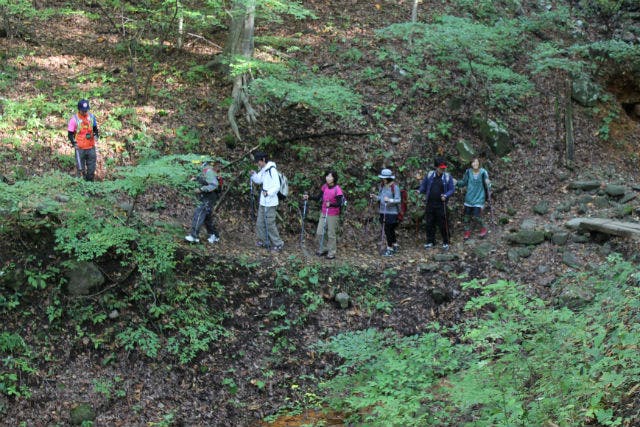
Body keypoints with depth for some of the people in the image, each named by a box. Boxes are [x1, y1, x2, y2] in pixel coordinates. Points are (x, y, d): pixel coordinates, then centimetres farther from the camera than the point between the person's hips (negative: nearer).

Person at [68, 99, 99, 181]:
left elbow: (95, 128, 16)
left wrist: (96, 135, -4)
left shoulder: (92, 117, 3)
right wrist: (74, 143, -18)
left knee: (91, 167, 11)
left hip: (91, 147, 4)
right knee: (81, 169, 3)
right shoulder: (74, 119, -10)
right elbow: (70, 133, -5)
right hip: (80, 148, -4)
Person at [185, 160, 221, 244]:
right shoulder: (205, 171, 14)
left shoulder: (209, 171, -17)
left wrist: (201, 189, -25)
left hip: (209, 198, -11)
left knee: (198, 214, -17)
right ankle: (214, 236, 26)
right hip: (206, 198, 11)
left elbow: (214, 185, -24)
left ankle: (194, 236, -23)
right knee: (207, 218, 17)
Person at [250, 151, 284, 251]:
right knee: (260, 223, 15)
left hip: (270, 203, -9)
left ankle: (278, 244, 4)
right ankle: (264, 241, 28)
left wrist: (268, 193, -35)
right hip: (263, 201, 9)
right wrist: (254, 174, 1)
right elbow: (258, 180, 20)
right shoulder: (263, 170, 9)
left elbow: (277, 186, -20)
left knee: (270, 224, -5)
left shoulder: (272, 170, -18)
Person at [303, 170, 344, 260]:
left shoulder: (337, 189, -17)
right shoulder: (324, 187, 2)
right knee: (319, 233, 9)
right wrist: (309, 197, -4)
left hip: (333, 215, -6)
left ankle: (331, 253, 14)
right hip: (323, 213, 6)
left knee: (331, 234, 2)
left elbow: (339, 204, -20)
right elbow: (318, 197, 9)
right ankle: (323, 249, 26)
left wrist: (330, 204, -37)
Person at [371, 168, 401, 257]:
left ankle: (390, 249, 3)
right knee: (389, 230, 14)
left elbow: (398, 200, -12)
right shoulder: (382, 186, 10)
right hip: (383, 212, 7)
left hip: (392, 212, -7)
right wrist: (375, 197, -2)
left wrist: (389, 200, -27)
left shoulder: (395, 187, -11)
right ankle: (395, 246, 30)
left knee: (388, 230, -7)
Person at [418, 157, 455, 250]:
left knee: (443, 224, -1)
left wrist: (446, 195, -17)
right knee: (430, 223, 9)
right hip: (430, 204, 3)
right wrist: (420, 191, -4)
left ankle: (445, 243, 11)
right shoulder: (429, 175, 3)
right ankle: (430, 242, 21)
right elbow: (423, 185, 15)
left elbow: (452, 189, 0)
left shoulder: (447, 177, -3)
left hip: (441, 204, -3)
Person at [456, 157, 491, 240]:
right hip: (469, 198, 4)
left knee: (476, 217, -10)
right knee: (467, 216, 9)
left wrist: (488, 184, -33)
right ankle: (467, 232, 29)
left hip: (479, 198, -4)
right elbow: (464, 182, 8)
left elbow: (487, 185, -11)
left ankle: (483, 229, 17)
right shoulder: (468, 172, -5)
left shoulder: (483, 172, -13)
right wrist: (457, 183, -8)